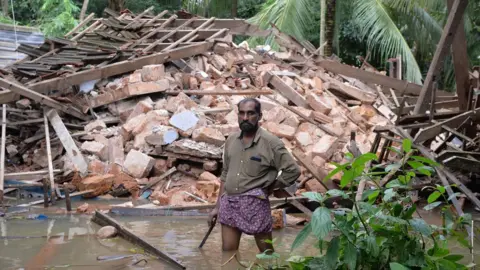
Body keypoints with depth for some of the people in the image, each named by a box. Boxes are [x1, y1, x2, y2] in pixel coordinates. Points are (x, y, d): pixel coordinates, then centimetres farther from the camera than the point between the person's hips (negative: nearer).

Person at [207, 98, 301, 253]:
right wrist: (218, 206, 14)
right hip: (229, 202, 5)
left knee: (267, 254, 6)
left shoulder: (270, 142, -9)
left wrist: (269, 188, -4)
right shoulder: (231, 140, 9)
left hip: (255, 204, -5)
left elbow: (293, 170, -9)